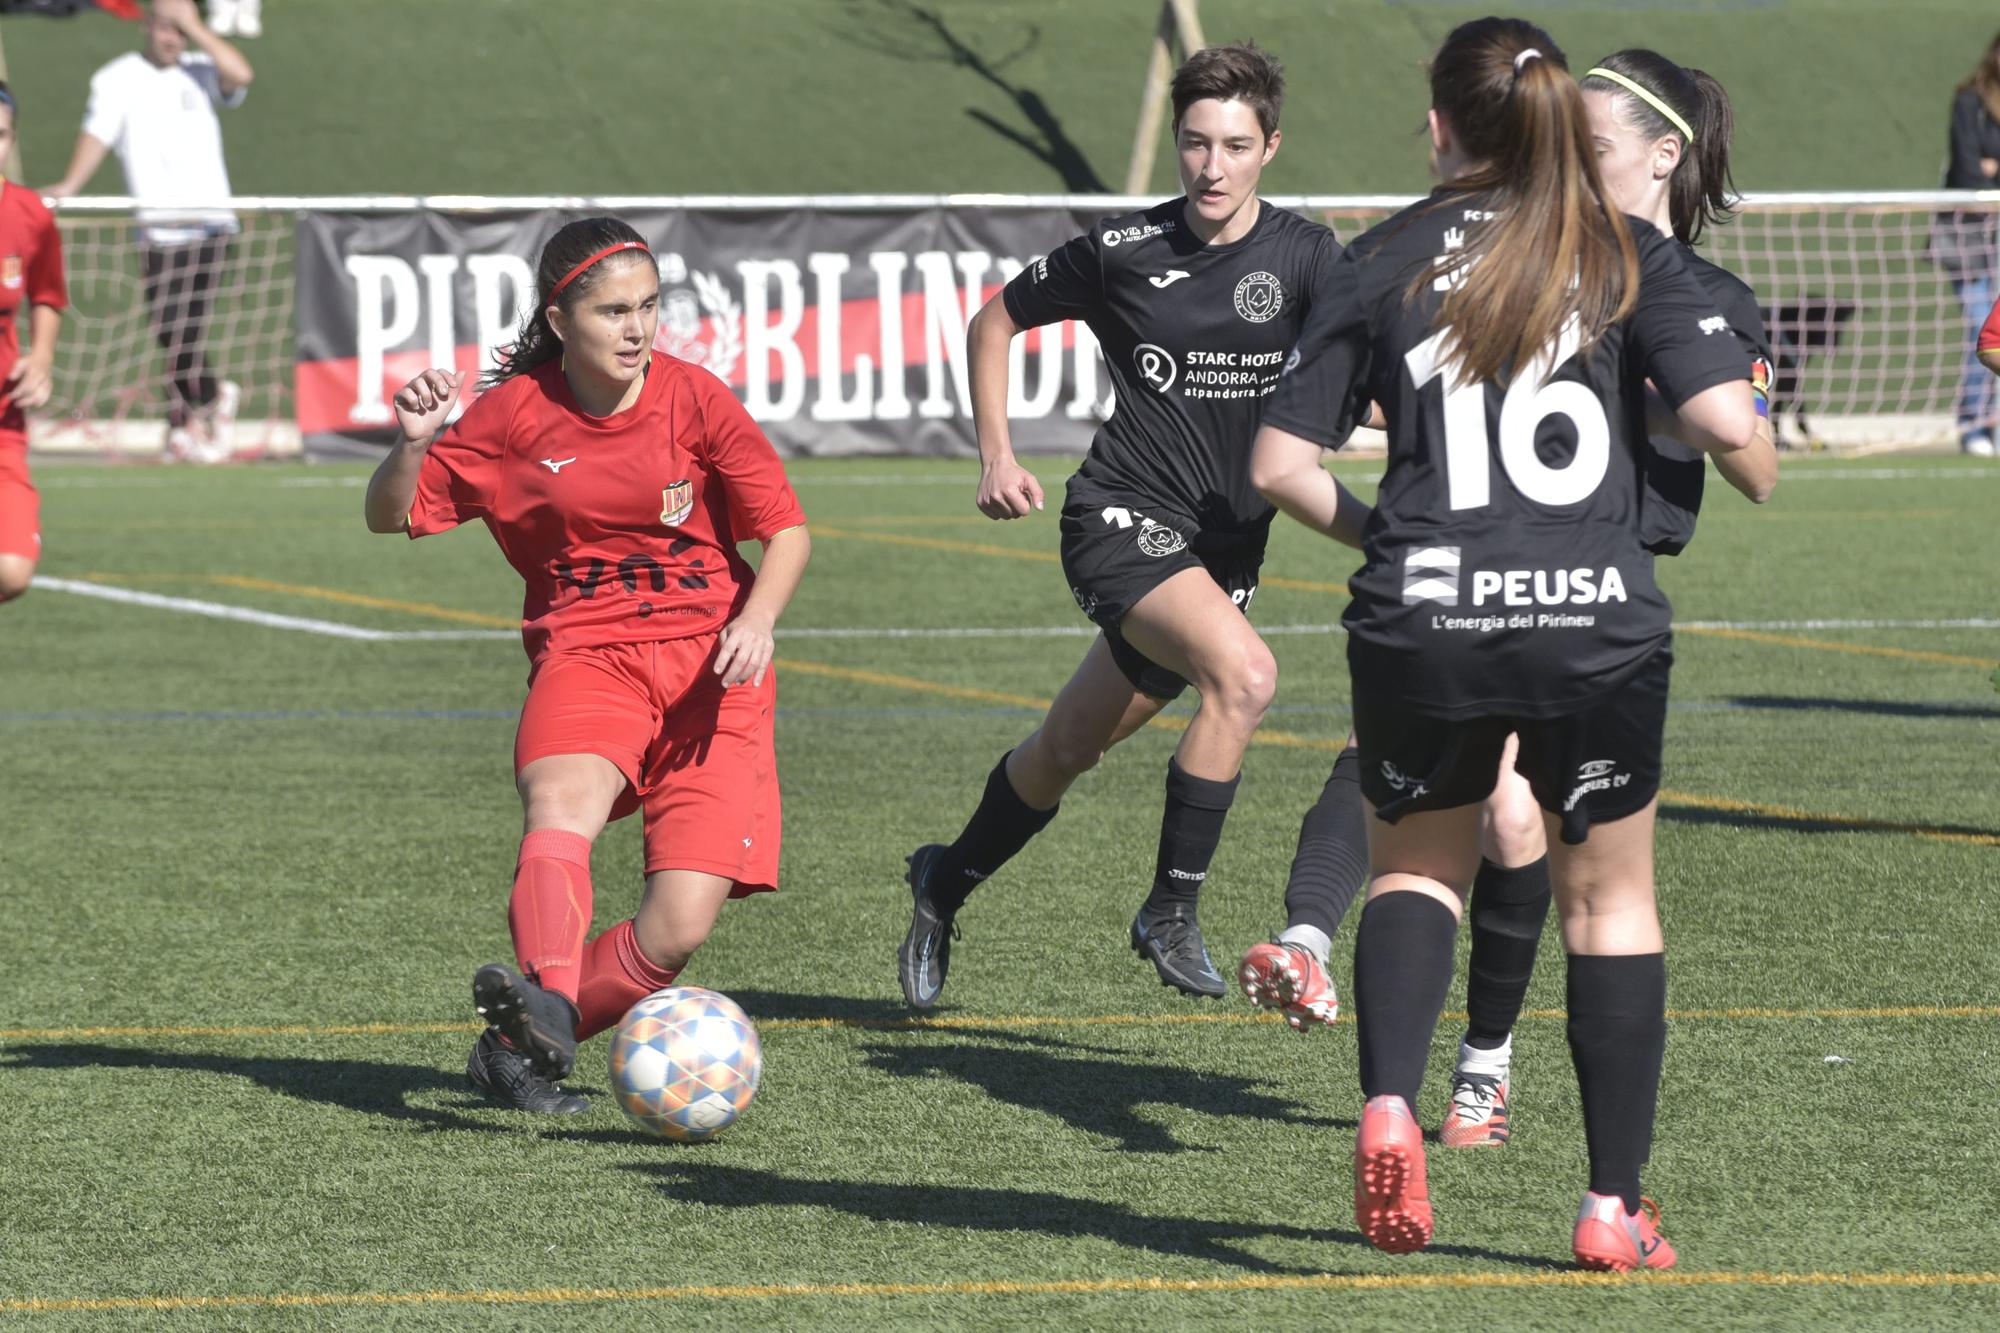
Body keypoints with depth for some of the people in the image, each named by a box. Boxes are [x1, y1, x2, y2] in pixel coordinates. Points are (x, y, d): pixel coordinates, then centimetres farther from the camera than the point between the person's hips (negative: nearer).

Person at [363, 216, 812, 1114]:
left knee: (681, 927, -13)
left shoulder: (693, 399, -3)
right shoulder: (516, 414, -1)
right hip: (583, 657, 0)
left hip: (708, 666, 0)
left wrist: (756, 619, -17)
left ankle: (517, 1050, 5)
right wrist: (414, 443, -15)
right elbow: (390, 518, 5)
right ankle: (546, 1005, -58)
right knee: (562, 801, -36)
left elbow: (786, 529, 2)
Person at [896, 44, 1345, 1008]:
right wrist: (995, 457, 3)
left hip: (1225, 547, 3)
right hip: (1121, 518, -3)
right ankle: (1171, 911, -18)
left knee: (1071, 746, 15)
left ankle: (947, 882, 42)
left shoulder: (1300, 254, -2)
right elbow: (996, 321, 11)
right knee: (1244, 672, -29)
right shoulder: (1124, 251, -4)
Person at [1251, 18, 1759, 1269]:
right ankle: (1615, 1205, 14)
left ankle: (1389, 1104, -4)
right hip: (1600, 626, -1)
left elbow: (1280, 464, 1)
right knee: (1610, 897, 15)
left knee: (1417, 864, 22)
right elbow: (1728, 421, -11)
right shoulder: (1629, 256, 2)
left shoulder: (1388, 261, 4)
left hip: (1424, 623, 1)